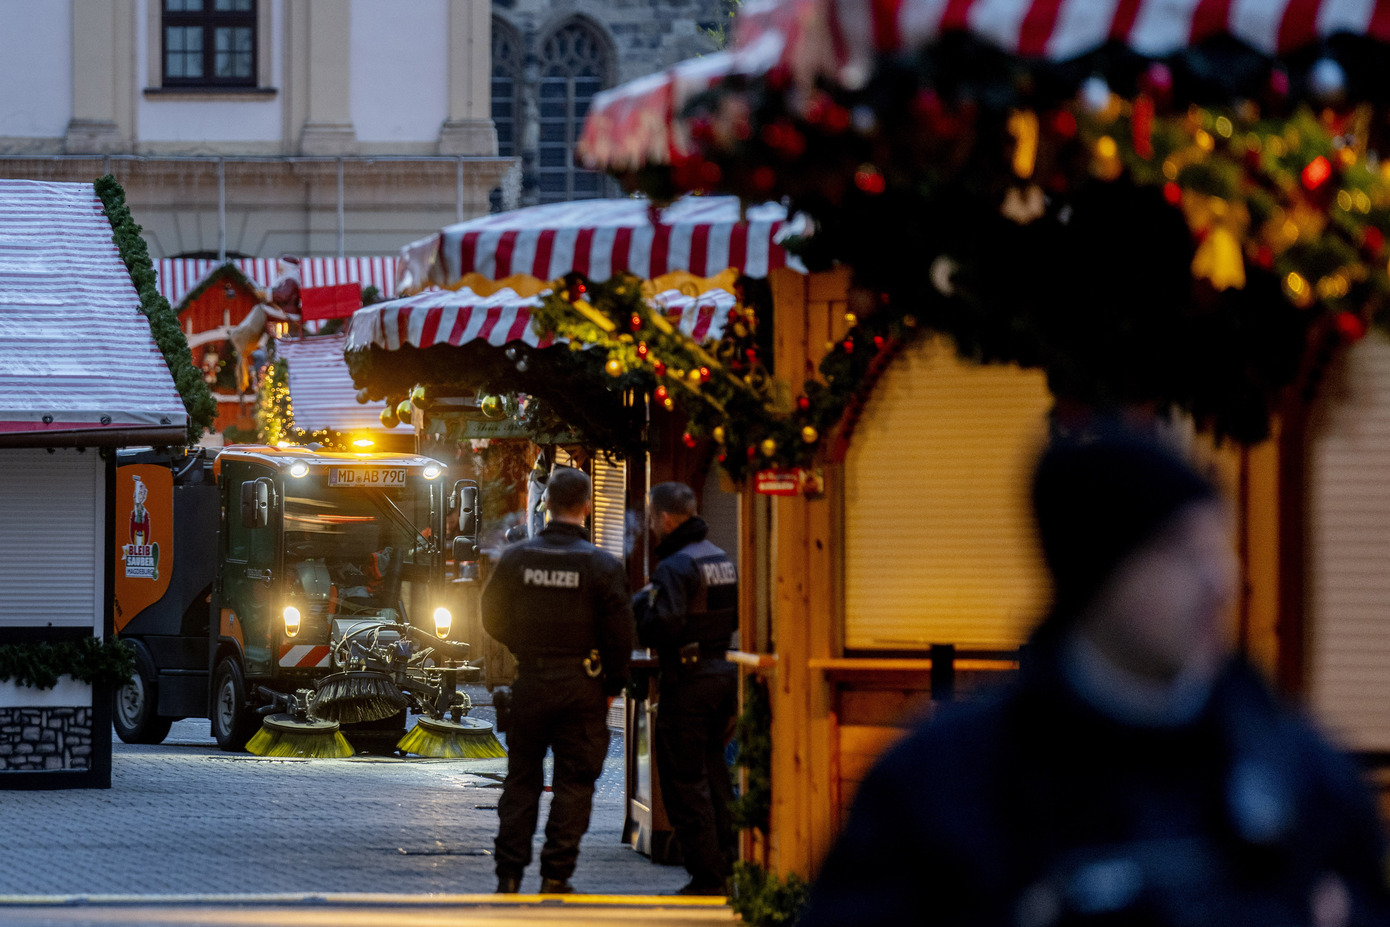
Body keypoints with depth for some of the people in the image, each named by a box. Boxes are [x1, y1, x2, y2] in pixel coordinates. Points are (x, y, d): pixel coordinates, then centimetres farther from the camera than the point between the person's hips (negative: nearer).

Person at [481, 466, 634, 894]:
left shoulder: (515, 558, -2)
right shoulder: (603, 565, -9)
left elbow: (492, 618, 5)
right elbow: (619, 633, -8)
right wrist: (611, 685, 5)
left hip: (529, 682, 2)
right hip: (582, 686, -2)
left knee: (521, 779, 13)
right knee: (574, 782, 5)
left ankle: (509, 872, 12)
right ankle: (555, 875, 3)